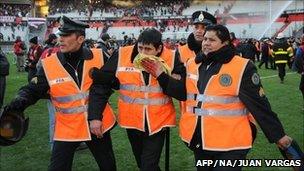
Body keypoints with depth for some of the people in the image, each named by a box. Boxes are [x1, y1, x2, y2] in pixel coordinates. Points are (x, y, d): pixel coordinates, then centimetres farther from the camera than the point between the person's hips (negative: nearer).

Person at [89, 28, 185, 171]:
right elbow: (101, 85, -7)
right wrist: (94, 116, -12)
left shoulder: (171, 59, -12)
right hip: (132, 121, 2)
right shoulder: (122, 56, -11)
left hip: (158, 122, -2)